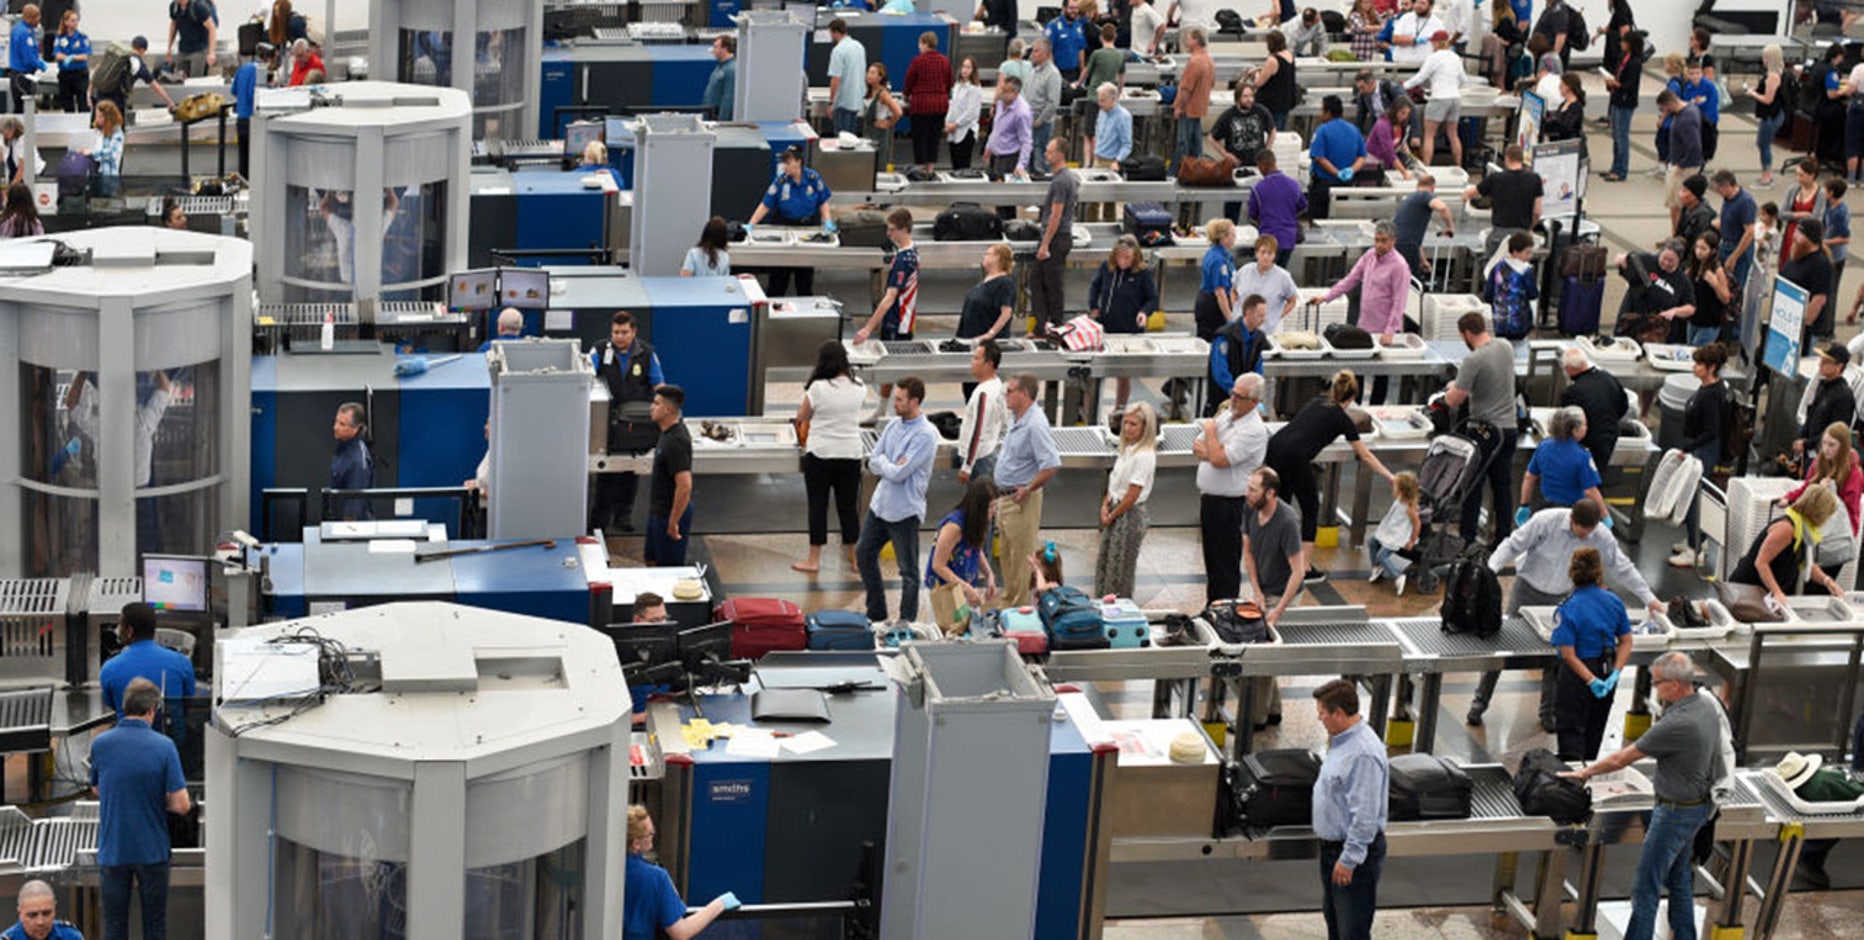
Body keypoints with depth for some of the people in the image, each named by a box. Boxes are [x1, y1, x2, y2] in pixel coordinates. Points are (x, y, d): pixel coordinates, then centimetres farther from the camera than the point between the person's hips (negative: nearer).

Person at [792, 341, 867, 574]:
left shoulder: (817, 388, -14)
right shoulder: (858, 388, -3)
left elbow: (802, 417, -2)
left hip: (820, 454, -3)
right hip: (851, 454, 3)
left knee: (817, 505, 5)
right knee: (848, 506, 13)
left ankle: (814, 559, 8)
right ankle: (854, 557, 21)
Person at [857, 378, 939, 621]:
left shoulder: (925, 435, -18)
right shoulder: (894, 424, 5)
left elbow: (899, 473, -22)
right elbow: (873, 462, 5)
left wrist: (882, 463, -5)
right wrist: (890, 465, -12)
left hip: (905, 511, -8)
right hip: (880, 503, 8)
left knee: (908, 571, 2)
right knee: (864, 554, 18)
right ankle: (876, 613, 32)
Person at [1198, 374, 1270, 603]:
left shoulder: (1254, 430, -19)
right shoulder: (1226, 415, 8)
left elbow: (1219, 459, -26)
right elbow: (1197, 447, 8)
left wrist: (1211, 431, -11)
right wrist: (1213, 452, -14)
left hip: (1229, 504, -9)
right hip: (1208, 497, 9)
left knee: (1226, 563, -1)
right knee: (1211, 557, 18)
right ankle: (1211, 608, 29)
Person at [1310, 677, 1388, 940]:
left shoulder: (1363, 753, -28)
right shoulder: (1342, 741, 6)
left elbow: (1365, 815, -28)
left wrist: (1348, 859, -24)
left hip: (1355, 850, -11)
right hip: (1332, 845, 11)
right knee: (1333, 915, 25)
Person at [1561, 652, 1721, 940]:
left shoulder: (1676, 725, -29)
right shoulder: (1707, 707, -1)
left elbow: (1621, 760, -20)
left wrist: (1586, 772, -5)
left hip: (1676, 813, -10)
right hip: (1699, 804, 10)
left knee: (1646, 886, -1)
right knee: (1679, 878, 21)